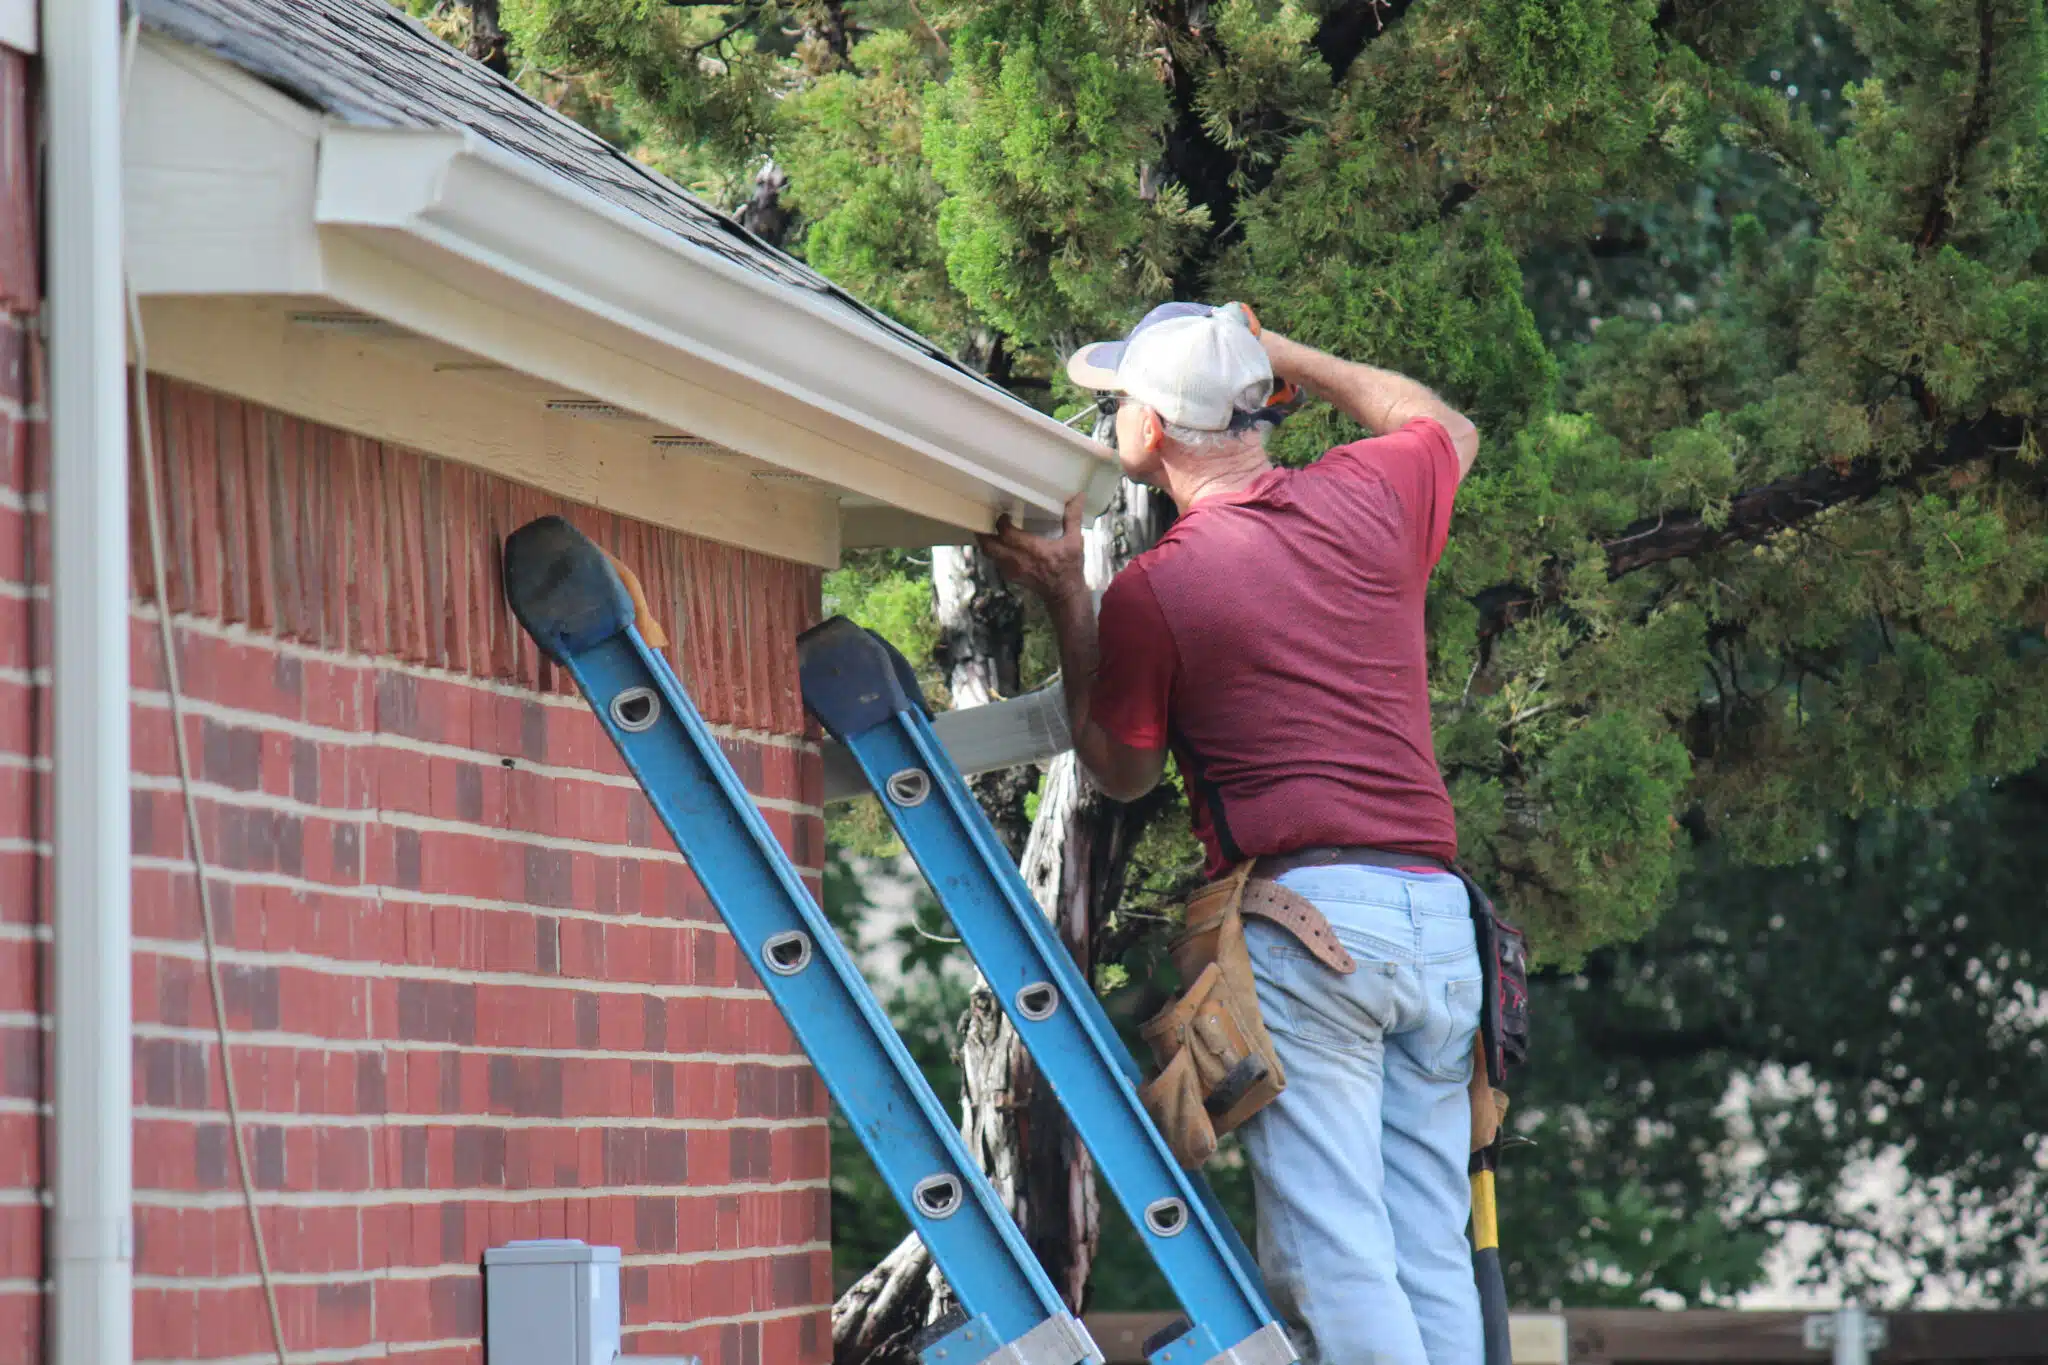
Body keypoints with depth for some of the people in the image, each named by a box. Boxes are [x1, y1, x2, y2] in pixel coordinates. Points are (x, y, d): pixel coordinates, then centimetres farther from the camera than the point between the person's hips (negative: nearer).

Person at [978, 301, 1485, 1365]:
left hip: (1304, 917, -6)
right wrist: (1280, 353, 37)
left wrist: (1066, 600, 19)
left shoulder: (1152, 589, -2)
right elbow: (1446, 425, 36)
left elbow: (1121, 769, 15)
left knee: (1332, 1257, -8)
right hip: (1437, 910, 6)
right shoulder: (1368, 497, 10)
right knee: (1433, 1261, 7)